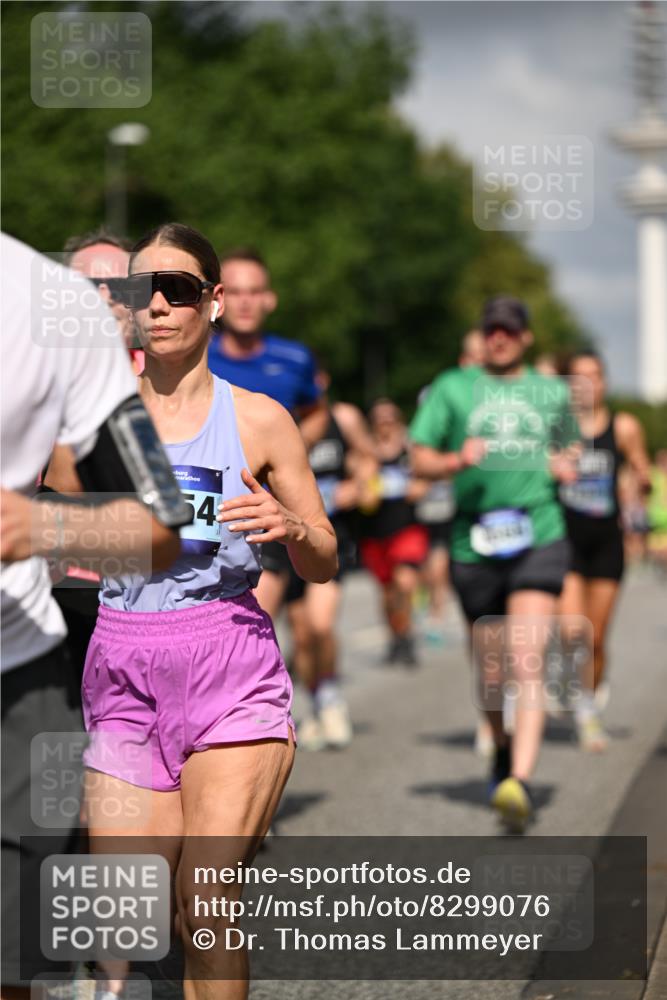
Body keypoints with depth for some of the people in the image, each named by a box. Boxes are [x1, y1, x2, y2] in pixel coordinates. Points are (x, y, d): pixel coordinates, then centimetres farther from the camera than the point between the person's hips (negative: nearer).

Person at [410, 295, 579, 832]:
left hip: (538, 539, -1)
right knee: (490, 669, 10)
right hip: (473, 542, 1)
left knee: (527, 662, -17)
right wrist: (458, 460, -15)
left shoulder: (552, 392, 15)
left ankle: (520, 783, -27)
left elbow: (567, 447, 29)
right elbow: (420, 459, 5)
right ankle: (503, 751, 39)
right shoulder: (452, 388, 9)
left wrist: (565, 464, 5)